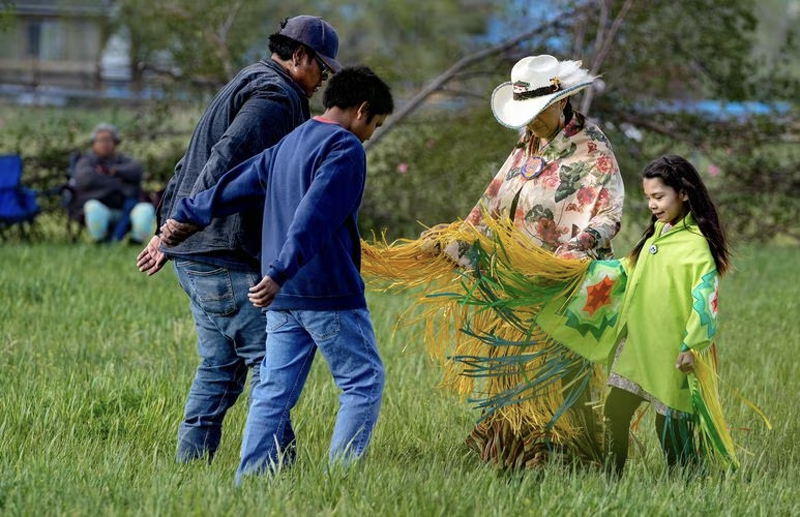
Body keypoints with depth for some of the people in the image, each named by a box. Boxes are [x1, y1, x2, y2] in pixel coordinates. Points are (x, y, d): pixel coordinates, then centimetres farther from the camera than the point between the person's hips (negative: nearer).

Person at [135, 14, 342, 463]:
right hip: (225, 255, -10)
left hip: (196, 256, 10)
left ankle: (190, 462, 10)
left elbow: (192, 164, 24)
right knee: (269, 358, -6)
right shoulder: (275, 96, -10)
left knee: (220, 365, 11)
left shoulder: (246, 86, 24)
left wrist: (167, 227, 21)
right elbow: (227, 161, -23)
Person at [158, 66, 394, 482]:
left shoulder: (286, 146, 17)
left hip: (283, 298, 8)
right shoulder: (345, 148, -9)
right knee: (363, 384, 2)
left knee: (273, 393, 6)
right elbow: (315, 217, -20)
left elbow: (235, 186, 21)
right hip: (329, 292, -8)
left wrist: (185, 217, 28)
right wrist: (280, 275, -29)